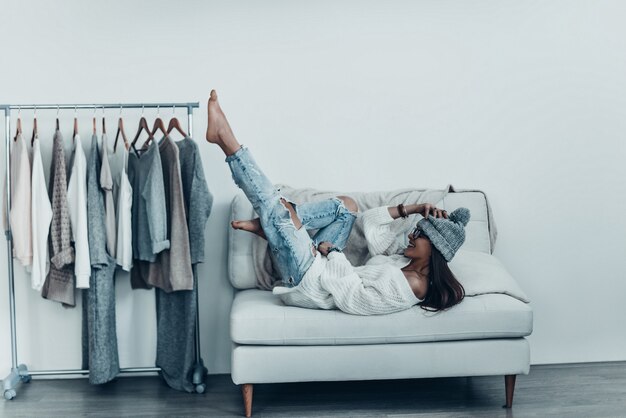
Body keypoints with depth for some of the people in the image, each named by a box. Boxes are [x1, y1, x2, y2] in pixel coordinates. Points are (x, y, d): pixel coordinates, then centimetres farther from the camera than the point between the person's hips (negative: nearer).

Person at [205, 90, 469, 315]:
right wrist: (411, 209, 4)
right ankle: (272, 226, -1)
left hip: (307, 282, -9)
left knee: (274, 207, -17)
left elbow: (354, 299, -31)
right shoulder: (403, 263, 6)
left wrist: (332, 251, -23)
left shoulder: (412, 285, -22)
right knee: (346, 205, 9)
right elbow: (371, 221, 14)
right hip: (320, 269, 9)